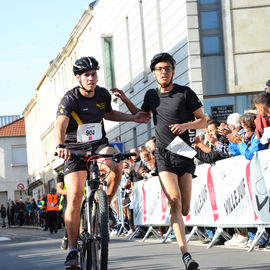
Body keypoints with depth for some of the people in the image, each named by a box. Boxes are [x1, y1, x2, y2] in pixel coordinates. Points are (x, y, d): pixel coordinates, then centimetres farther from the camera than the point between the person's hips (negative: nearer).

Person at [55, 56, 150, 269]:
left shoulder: (103, 95, -1)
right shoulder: (70, 99, -18)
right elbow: (61, 124, -35)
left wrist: (133, 118, 10)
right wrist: (61, 146, -54)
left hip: (99, 144, 3)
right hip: (75, 149, -3)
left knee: (117, 167, -31)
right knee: (74, 200, -12)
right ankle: (73, 251, -3)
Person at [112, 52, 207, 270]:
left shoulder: (185, 93, 1)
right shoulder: (152, 95, 12)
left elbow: (203, 121, 2)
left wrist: (186, 125, -17)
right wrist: (126, 100, 17)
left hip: (185, 154, -1)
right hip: (164, 155, 1)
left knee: (185, 209, 1)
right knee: (174, 201, -20)